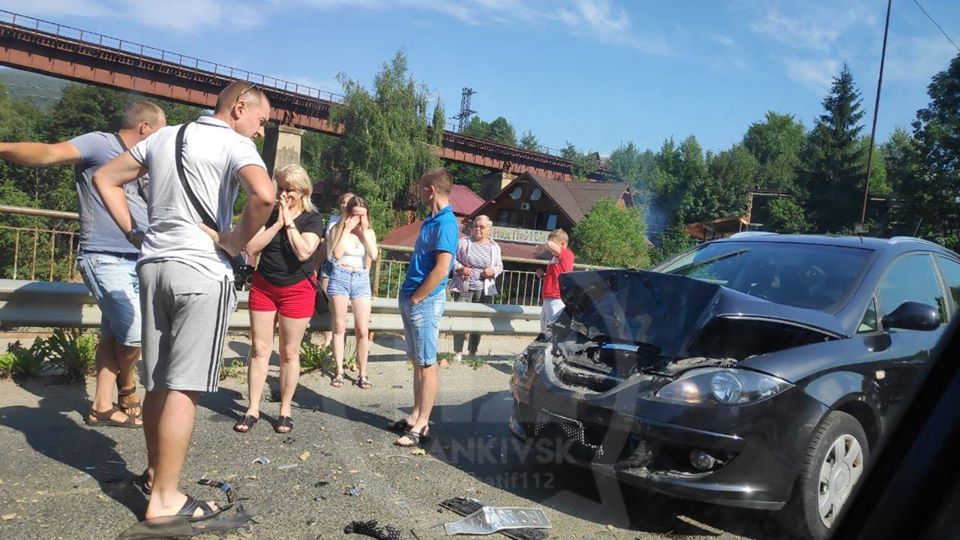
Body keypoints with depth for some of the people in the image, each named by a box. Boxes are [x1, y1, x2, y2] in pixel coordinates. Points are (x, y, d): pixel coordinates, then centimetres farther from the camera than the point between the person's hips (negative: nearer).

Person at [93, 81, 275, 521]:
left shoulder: (164, 136, 16)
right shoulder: (235, 144, -7)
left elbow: (105, 178, 21)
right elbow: (264, 195, -26)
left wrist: (132, 232, 15)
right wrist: (238, 240, -11)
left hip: (153, 266, 7)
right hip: (202, 271, -7)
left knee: (158, 382, 16)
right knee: (183, 387, -2)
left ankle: (155, 473, 30)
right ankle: (164, 497, 4)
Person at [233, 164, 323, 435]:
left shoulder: (312, 219, -4)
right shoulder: (268, 214, 4)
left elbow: (303, 252, -20)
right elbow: (251, 248, -8)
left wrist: (289, 222, -15)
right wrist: (278, 223, -13)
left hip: (297, 290, -3)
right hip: (263, 287, 3)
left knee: (289, 352, 5)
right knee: (260, 349, 4)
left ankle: (285, 411, 17)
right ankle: (252, 410, 13)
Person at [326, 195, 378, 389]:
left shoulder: (369, 232, 8)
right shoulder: (337, 229, 0)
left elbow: (374, 255, -8)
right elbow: (336, 254, -15)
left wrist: (364, 231, -8)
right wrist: (347, 229, -13)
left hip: (361, 279, 2)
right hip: (340, 277, -2)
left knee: (362, 331, -3)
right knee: (339, 327, 3)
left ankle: (362, 373, 5)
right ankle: (339, 371, 11)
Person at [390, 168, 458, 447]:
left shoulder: (446, 223, -16)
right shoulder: (432, 220, 14)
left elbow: (441, 269, -22)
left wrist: (415, 298, -15)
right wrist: (410, 296, 14)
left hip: (424, 300, -9)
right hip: (412, 298, 9)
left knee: (426, 363, -2)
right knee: (417, 361, 14)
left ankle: (422, 425, 4)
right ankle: (416, 415, 23)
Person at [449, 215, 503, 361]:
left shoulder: (494, 247, 8)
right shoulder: (464, 242, 1)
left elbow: (500, 266, 14)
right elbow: (452, 259, 4)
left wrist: (493, 271, -8)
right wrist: (460, 268, -14)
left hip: (484, 290, 2)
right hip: (464, 287, -2)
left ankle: (473, 352, 19)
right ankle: (458, 352, 5)